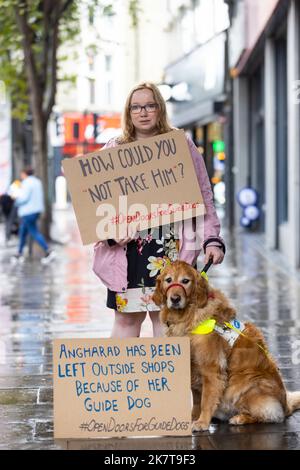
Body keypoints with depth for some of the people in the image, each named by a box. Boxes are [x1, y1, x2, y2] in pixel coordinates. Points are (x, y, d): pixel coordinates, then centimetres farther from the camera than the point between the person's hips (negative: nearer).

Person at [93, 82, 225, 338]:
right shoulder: (113, 149, 11)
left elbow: (203, 196, 8)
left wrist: (212, 239, -2)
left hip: (171, 248, -1)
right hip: (126, 251, 1)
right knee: (127, 316, 2)